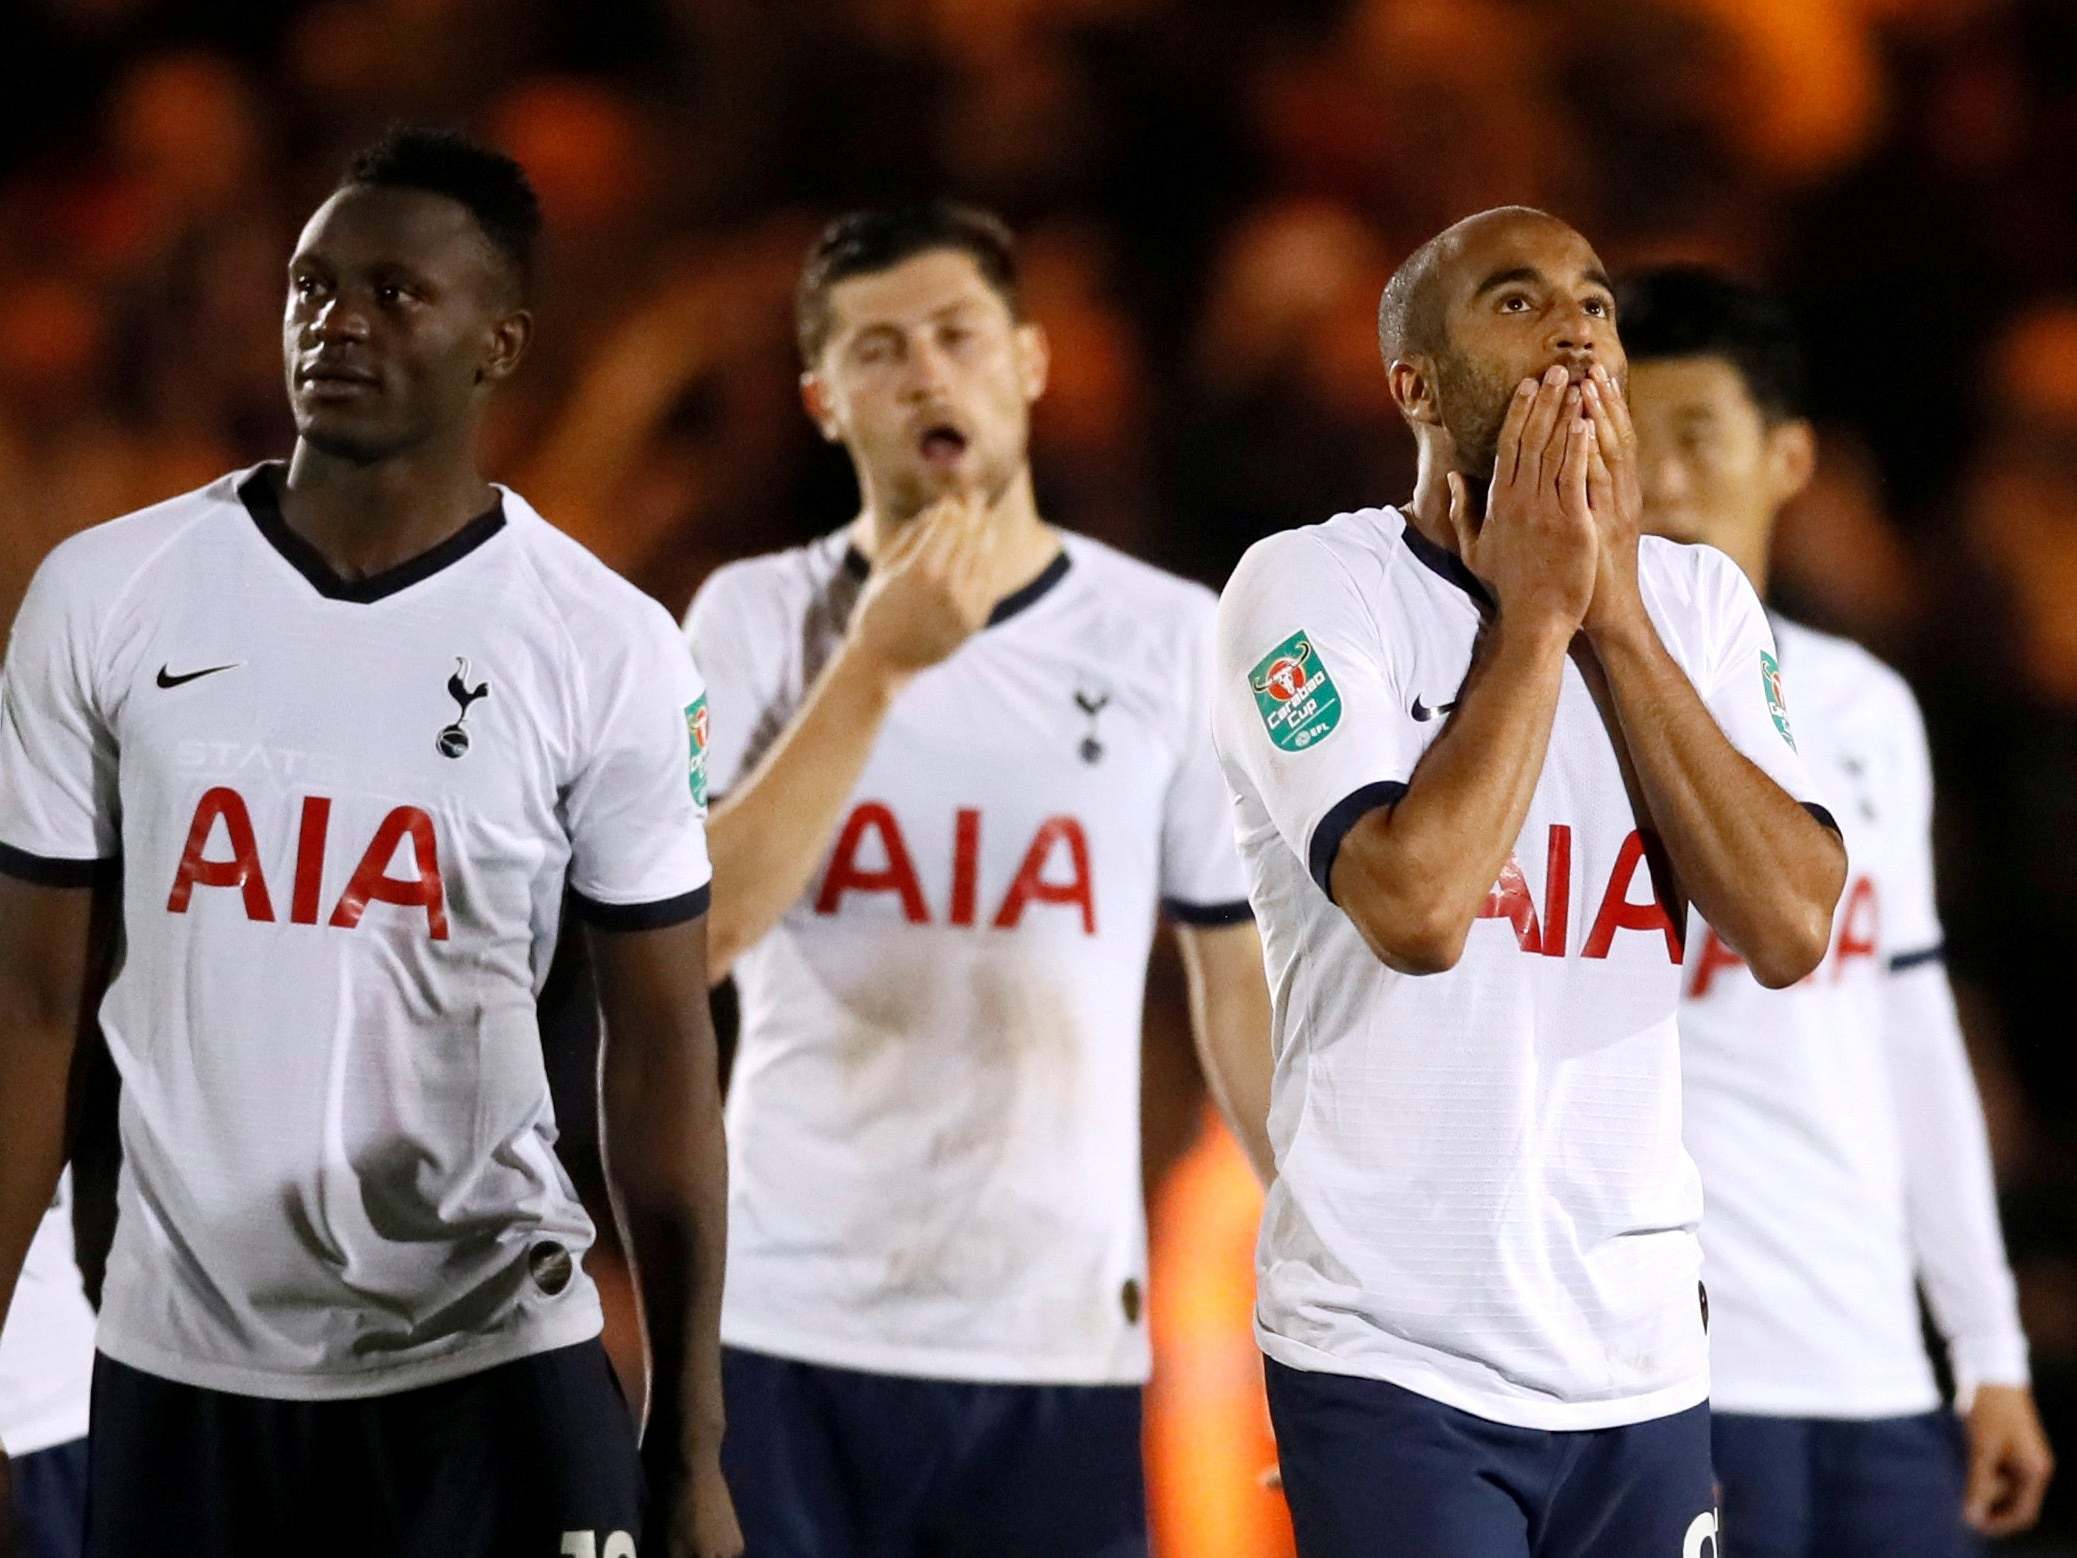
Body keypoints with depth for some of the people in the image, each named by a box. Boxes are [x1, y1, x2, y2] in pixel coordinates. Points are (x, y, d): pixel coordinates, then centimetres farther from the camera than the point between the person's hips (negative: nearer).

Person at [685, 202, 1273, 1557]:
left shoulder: (1170, 638, 3)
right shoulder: (756, 618, 2)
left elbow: (1242, 974, 8)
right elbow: (693, 933, -10)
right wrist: (880, 665, -15)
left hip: (1060, 1341, 0)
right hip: (785, 1329, 0)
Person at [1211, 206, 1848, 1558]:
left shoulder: (1698, 600, 7)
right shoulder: (1313, 585, -7)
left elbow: (1791, 928, -6)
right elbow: (1417, 906, -21)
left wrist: (1616, 613, -8)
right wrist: (1536, 613, -11)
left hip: (1644, 1348, 4)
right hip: (1395, 1353, -4)